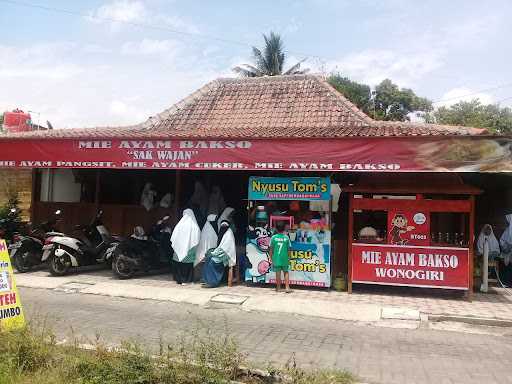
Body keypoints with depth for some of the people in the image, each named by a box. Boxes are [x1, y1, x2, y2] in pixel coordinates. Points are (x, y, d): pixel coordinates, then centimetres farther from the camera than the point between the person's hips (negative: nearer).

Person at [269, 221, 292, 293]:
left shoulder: (273, 237, -6)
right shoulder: (286, 237, -3)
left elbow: (271, 250, -2)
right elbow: (288, 250, 1)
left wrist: (271, 258, 8)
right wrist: (288, 258, 13)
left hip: (276, 258, 0)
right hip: (285, 258, 0)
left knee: (278, 273, 8)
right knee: (286, 272, 13)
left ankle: (278, 288, 16)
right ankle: (287, 287, 7)